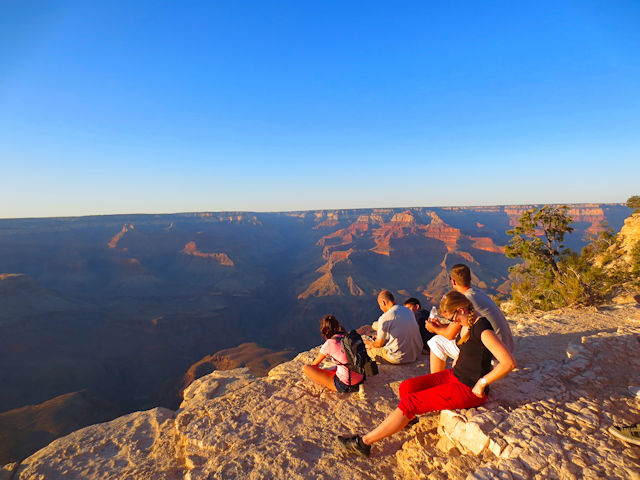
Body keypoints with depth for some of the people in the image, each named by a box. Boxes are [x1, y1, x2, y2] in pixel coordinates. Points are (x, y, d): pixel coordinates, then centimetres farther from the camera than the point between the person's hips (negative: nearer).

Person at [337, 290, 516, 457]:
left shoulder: (483, 329, -24)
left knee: (410, 402, -13)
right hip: (455, 376, 9)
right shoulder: (468, 324, 5)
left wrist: (482, 383, -22)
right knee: (406, 387, -4)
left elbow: (509, 363, -30)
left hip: (468, 390, -9)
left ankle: (364, 442, -5)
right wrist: (453, 370, 12)